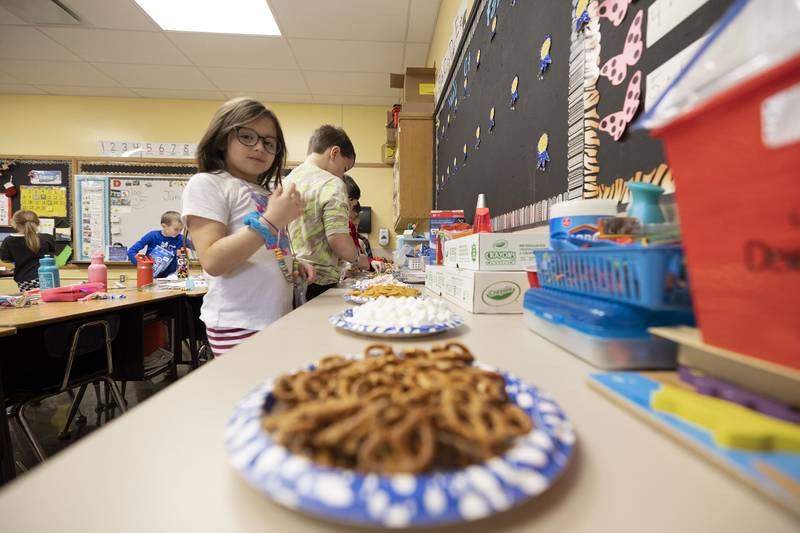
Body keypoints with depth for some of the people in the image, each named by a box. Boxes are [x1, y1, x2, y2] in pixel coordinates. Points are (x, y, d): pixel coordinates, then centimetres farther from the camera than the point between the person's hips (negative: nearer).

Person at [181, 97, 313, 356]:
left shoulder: (267, 194, 18)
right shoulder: (206, 184, -5)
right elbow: (213, 262, -18)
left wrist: (293, 266, 6)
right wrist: (271, 221, -22)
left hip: (280, 319, 7)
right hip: (239, 326, -7)